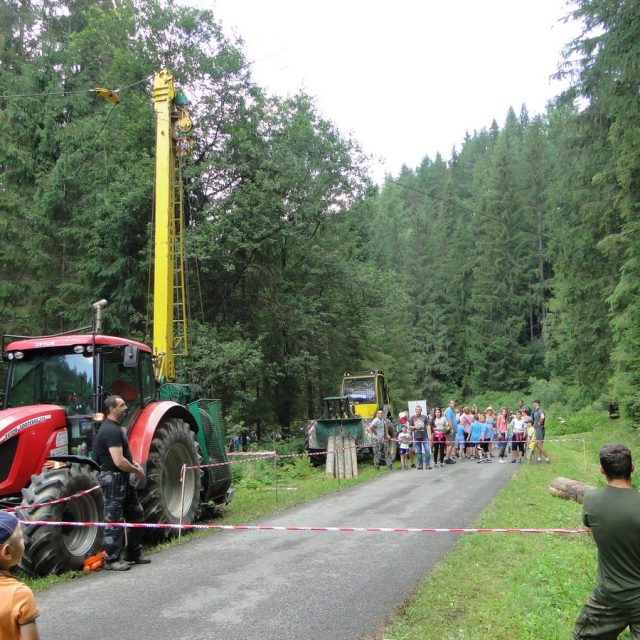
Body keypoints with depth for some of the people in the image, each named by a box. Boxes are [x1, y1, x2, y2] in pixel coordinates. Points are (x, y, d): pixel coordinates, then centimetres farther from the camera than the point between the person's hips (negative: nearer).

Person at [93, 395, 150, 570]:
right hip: (112, 478, -11)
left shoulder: (115, 428, 14)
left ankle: (133, 554, 27)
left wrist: (134, 463, 11)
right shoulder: (111, 430, -19)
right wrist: (137, 470, -12)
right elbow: (119, 462, -26)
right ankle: (112, 560, 9)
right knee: (114, 521, -1)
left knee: (136, 516, 16)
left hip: (123, 479, 11)